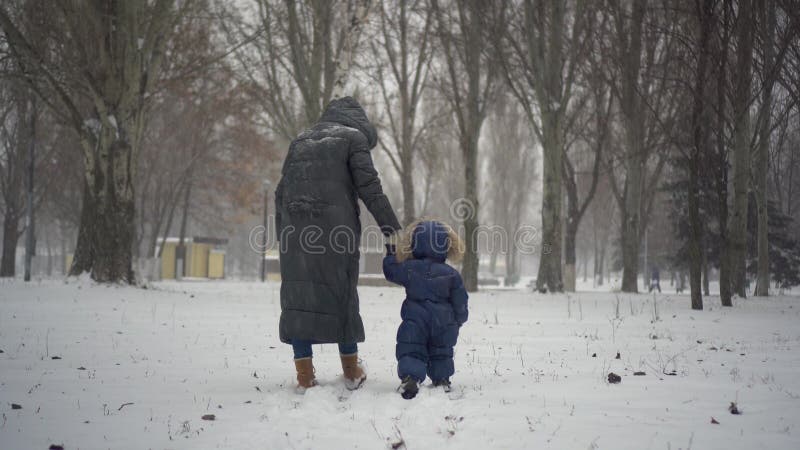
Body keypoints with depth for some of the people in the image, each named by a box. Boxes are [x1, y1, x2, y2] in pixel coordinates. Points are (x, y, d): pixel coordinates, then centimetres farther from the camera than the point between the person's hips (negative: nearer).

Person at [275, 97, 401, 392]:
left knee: (297, 297, 4)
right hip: (336, 229, -4)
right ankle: (351, 371, 16)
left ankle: (304, 375, 0)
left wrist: (282, 234, 22)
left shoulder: (300, 141, 23)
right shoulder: (354, 138, 7)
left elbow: (281, 193, 20)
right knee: (342, 293, 7)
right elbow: (369, 188, -4)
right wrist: (393, 230, -3)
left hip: (295, 231, 4)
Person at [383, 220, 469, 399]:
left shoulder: (408, 269, -5)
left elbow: (390, 271, 13)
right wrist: (459, 320, 19)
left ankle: (410, 377, -22)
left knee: (411, 351, -1)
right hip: (443, 323, 2)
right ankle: (442, 379, 16)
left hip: (414, 322, -2)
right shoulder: (451, 274, -3)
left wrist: (391, 254, 30)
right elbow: (460, 301, 3)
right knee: (441, 352, 20)